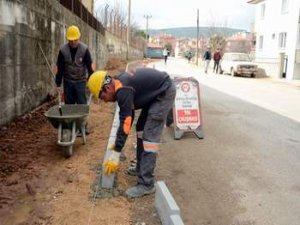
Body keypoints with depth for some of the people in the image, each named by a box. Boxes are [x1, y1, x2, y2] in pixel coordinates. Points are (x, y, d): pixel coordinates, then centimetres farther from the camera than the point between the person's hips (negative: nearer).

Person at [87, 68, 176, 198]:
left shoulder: (123, 91, -25)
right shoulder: (121, 84, 4)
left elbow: (125, 122, -26)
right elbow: (128, 115, 14)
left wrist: (115, 155, -21)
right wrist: (119, 142, 16)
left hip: (165, 92, -10)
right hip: (154, 94, 10)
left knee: (150, 135, -13)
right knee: (141, 128, 15)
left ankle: (146, 184, -11)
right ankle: (141, 168, 26)